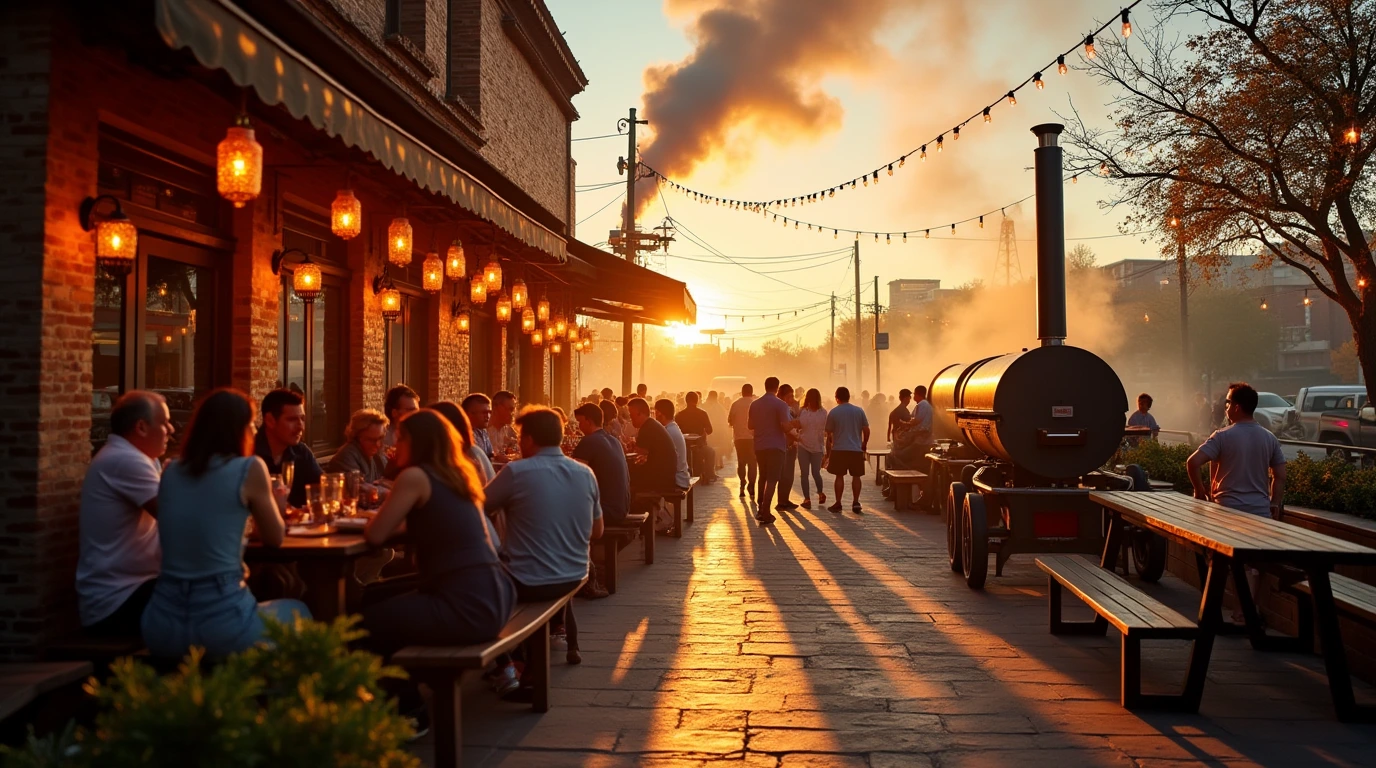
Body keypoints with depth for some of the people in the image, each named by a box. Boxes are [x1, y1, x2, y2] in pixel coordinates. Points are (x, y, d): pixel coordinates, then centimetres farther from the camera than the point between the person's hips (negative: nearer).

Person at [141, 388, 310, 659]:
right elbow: (275, 539, 8)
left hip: (162, 626, 5)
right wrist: (276, 505, 27)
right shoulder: (249, 468, -6)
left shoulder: (171, 471, 8)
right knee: (298, 611, 25)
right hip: (220, 626, -5)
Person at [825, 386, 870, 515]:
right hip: (856, 449, 1)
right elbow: (866, 430, 2)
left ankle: (838, 504, 7)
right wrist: (864, 445, 17)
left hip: (839, 450, -1)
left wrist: (828, 452, 12)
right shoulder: (859, 411, 2)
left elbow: (829, 435, 3)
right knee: (856, 476, 8)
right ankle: (856, 503, 4)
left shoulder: (833, 412, -1)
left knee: (839, 476, 5)